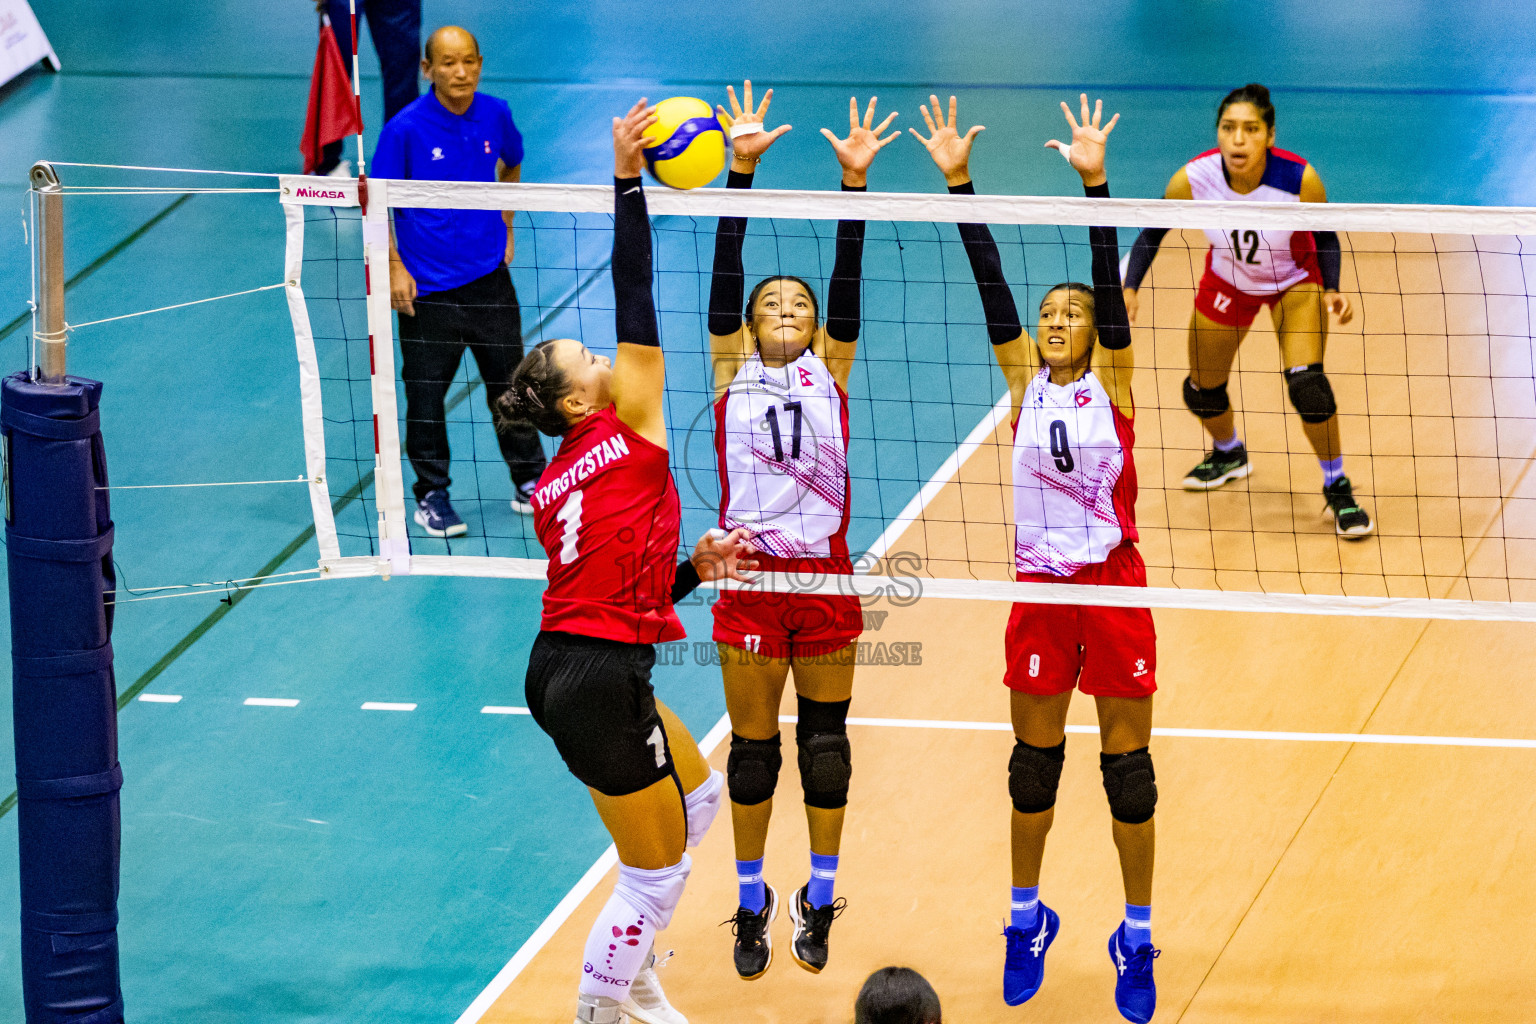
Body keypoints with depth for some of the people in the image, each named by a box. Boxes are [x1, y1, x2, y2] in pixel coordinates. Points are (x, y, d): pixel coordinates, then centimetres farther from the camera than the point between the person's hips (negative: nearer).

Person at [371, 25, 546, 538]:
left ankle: (530, 485, 24)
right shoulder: (405, 129, -14)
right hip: (426, 287, -3)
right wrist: (394, 266, -10)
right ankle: (432, 496, 18)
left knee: (510, 384, 10)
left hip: (489, 278, 4)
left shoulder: (495, 115, -1)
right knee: (426, 395, 4)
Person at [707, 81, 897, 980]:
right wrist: (742, 168, -13)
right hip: (750, 579, -1)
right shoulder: (733, 372, 4)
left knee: (825, 739, 8)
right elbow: (726, 269, -4)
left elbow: (848, 280, -4)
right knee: (753, 746, 6)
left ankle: (819, 900, 20)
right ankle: (753, 902, 19)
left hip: (826, 580, 1)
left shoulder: (830, 373, 6)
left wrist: (855, 180, -14)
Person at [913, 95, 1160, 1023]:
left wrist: (1097, 184, -28)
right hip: (1042, 589, 2)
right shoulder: (1026, 382, 2)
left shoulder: (1113, 382, -3)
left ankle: (1138, 938, 15)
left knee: (1128, 763, 4)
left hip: (1115, 587, -2)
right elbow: (992, 284, -6)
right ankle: (1027, 919, 28)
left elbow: (1110, 284, -15)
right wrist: (960, 183, -15)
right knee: (1034, 757, 11)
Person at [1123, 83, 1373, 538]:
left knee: (1306, 381, -22)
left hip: (1295, 280, -3)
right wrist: (1130, 288, -24)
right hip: (1227, 281, 3)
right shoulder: (1192, 180, -31)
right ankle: (1228, 454, 50)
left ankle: (1337, 488, 1)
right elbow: (1152, 231, -12)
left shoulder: (1300, 179, -35)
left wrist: (1332, 289, -28)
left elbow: (1325, 237, -14)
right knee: (1201, 390, 13)